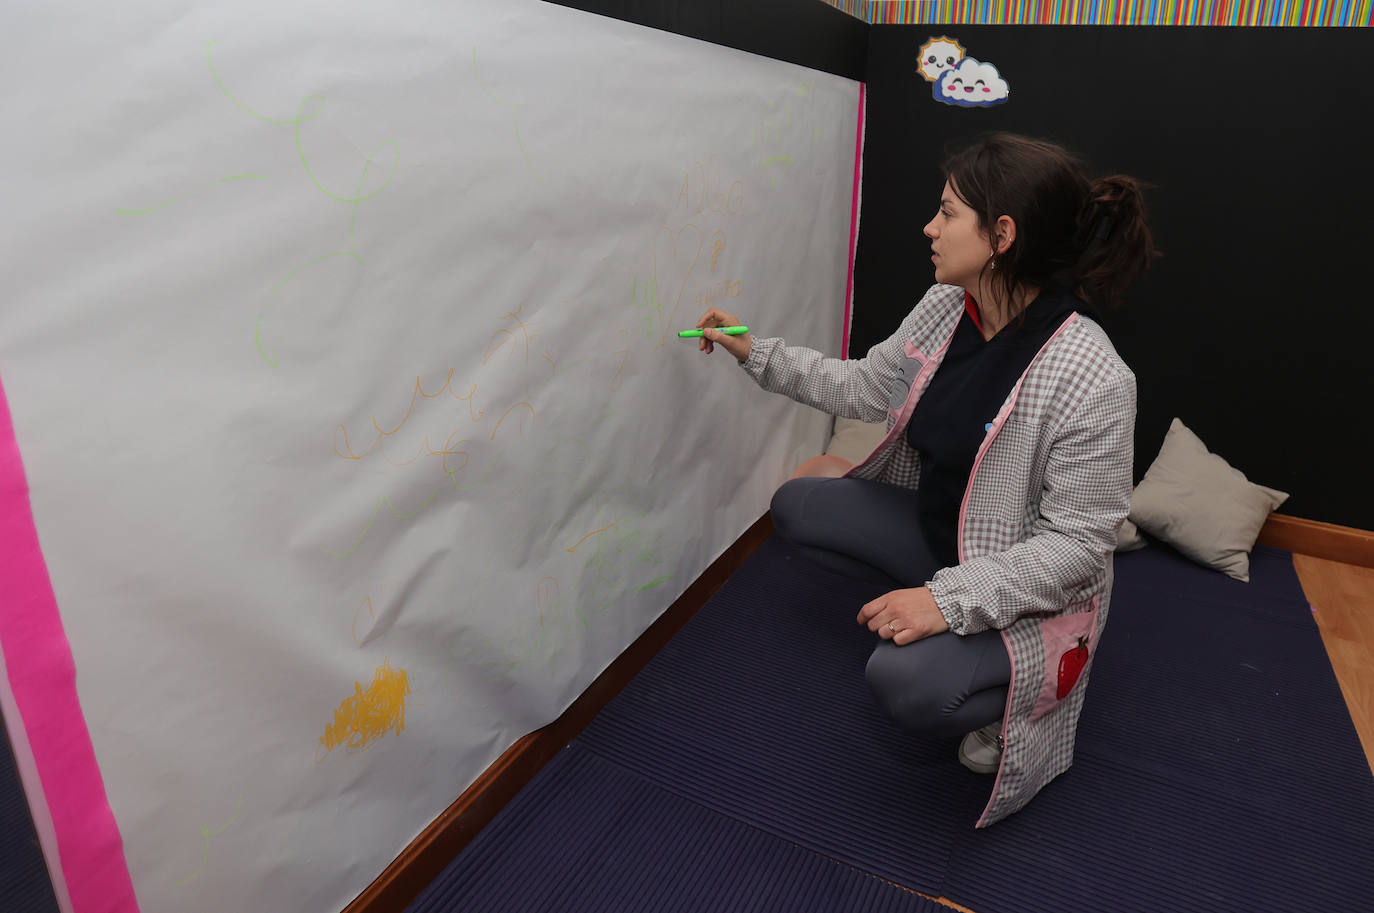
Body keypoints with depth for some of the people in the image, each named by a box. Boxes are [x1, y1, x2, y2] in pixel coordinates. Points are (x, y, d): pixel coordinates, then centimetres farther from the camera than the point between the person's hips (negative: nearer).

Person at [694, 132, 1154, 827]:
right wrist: (757, 353, 4)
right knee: (794, 508, 3)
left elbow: (1077, 541, -25)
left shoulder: (1094, 382, -30)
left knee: (904, 681, -31)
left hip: (1030, 586, -7)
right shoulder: (946, 308, -8)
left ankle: (1013, 697, 4)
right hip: (935, 527, 8)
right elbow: (865, 387, 6)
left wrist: (950, 598, -32)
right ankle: (923, 612, 9)